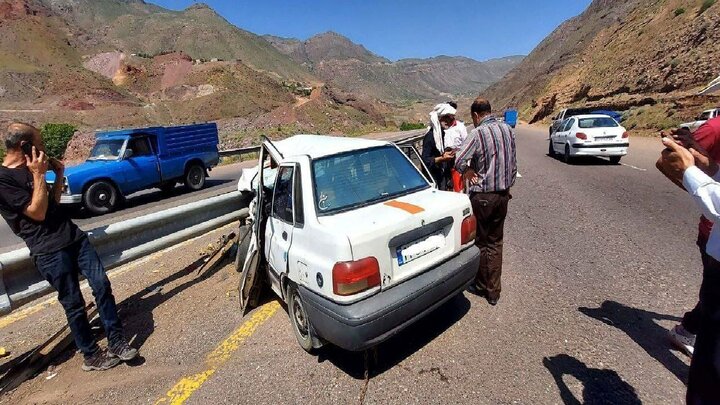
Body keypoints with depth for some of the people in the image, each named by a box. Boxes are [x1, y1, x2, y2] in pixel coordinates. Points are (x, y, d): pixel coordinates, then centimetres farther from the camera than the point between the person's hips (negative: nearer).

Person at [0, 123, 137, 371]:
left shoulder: (28, 169, 14)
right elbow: (38, 212, -15)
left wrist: (59, 176, 8)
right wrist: (39, 176, -13)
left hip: (74, 237, 7)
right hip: (49, 252, -7)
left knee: (102, 286, 0)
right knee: (74, 304, 2)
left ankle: (116, 341, 9)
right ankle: (91, 356, 18)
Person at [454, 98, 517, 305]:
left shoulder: (478, 133, -16)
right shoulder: (508, 130, 4)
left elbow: (459, 161, -26)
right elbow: (513, 163, 10)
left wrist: (468, 172, -7)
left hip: (482, 196, -6)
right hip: (503, 194, 6)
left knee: (480, 242, 10)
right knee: (495, 243, 14)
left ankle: (482, 286, 25)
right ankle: (493, 291, 23)